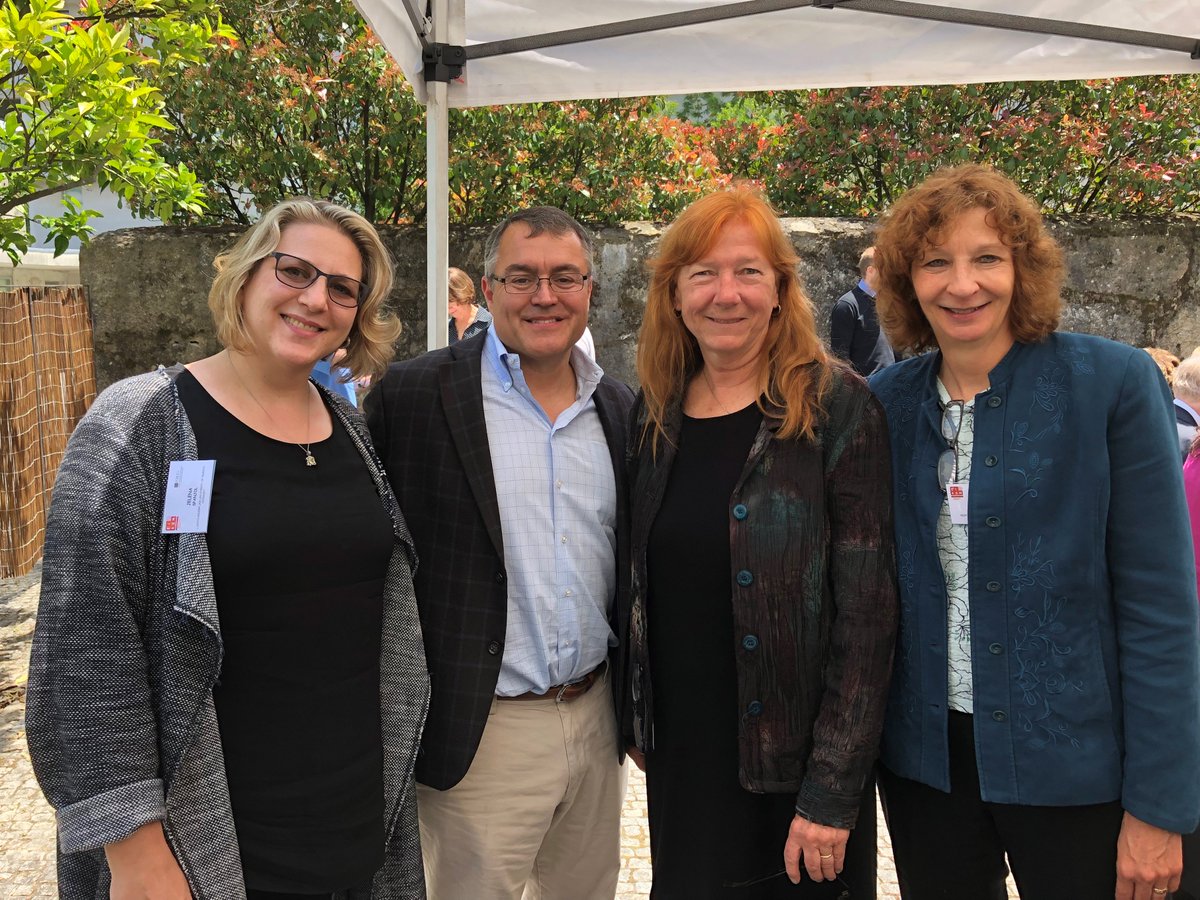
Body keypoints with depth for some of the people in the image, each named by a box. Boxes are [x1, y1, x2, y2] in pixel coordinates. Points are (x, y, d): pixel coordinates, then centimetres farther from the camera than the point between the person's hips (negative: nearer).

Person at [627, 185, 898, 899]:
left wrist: (832, 791, -17)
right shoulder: (654, 414, 3)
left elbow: (867, 611, -15)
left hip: (791, 767, -4)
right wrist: (639, 722, 9)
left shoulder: (837, 410, -12)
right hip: (680, 759, 4)